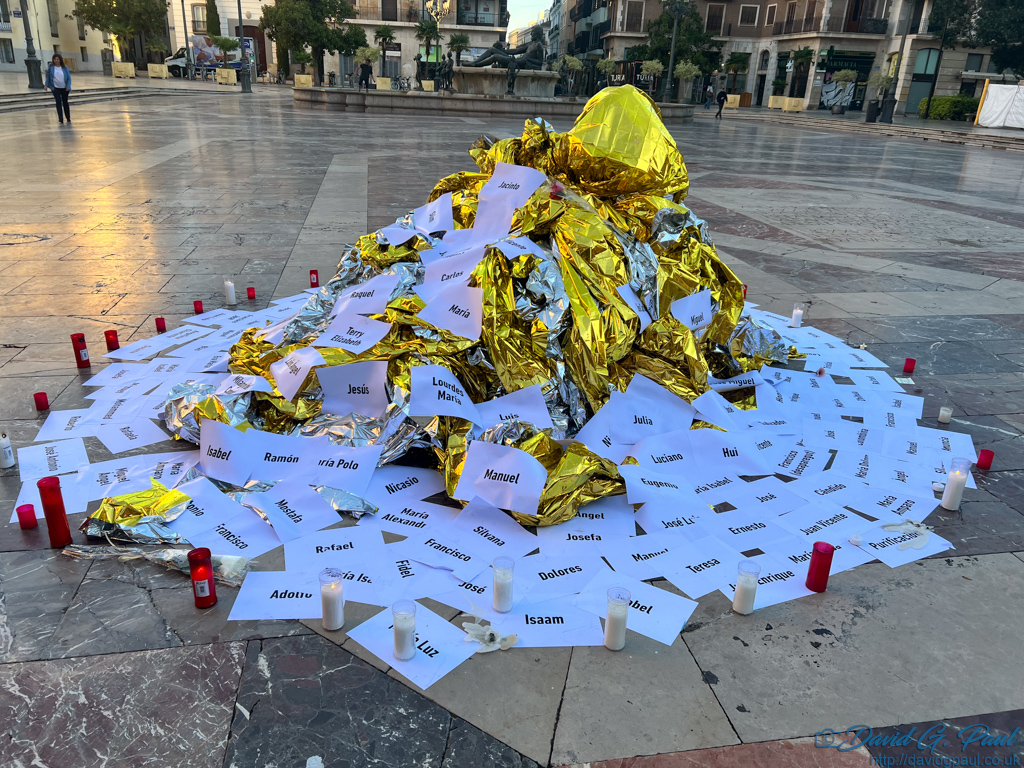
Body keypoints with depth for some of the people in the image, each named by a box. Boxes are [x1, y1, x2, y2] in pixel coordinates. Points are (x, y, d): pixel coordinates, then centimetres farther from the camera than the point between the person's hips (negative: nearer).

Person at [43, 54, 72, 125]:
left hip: (64, 88, 1)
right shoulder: (51, 67, -3)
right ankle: (61, 120, -4)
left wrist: (68, 87, -14)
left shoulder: (64, 68, -4)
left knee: (65, 103, 13)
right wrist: (46, 85, -7)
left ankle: (68, 119, 26)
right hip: (55, 88, -1)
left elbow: (69, 77, -3)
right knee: (58, 103, -5)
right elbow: (48, 76, 2)